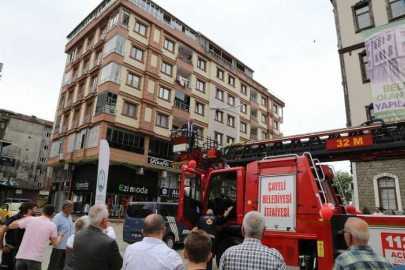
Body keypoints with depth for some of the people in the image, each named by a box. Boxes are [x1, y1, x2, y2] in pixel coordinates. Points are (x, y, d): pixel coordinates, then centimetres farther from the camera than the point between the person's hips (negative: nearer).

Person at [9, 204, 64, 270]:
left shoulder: (30, 219, 1)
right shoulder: (52, 225, -2)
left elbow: (11, 226, 13)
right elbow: (55, 243, 7)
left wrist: (24, 218, 25)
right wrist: (60, 236, 27)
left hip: (21, 256, 3)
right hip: (35, 259, -3)